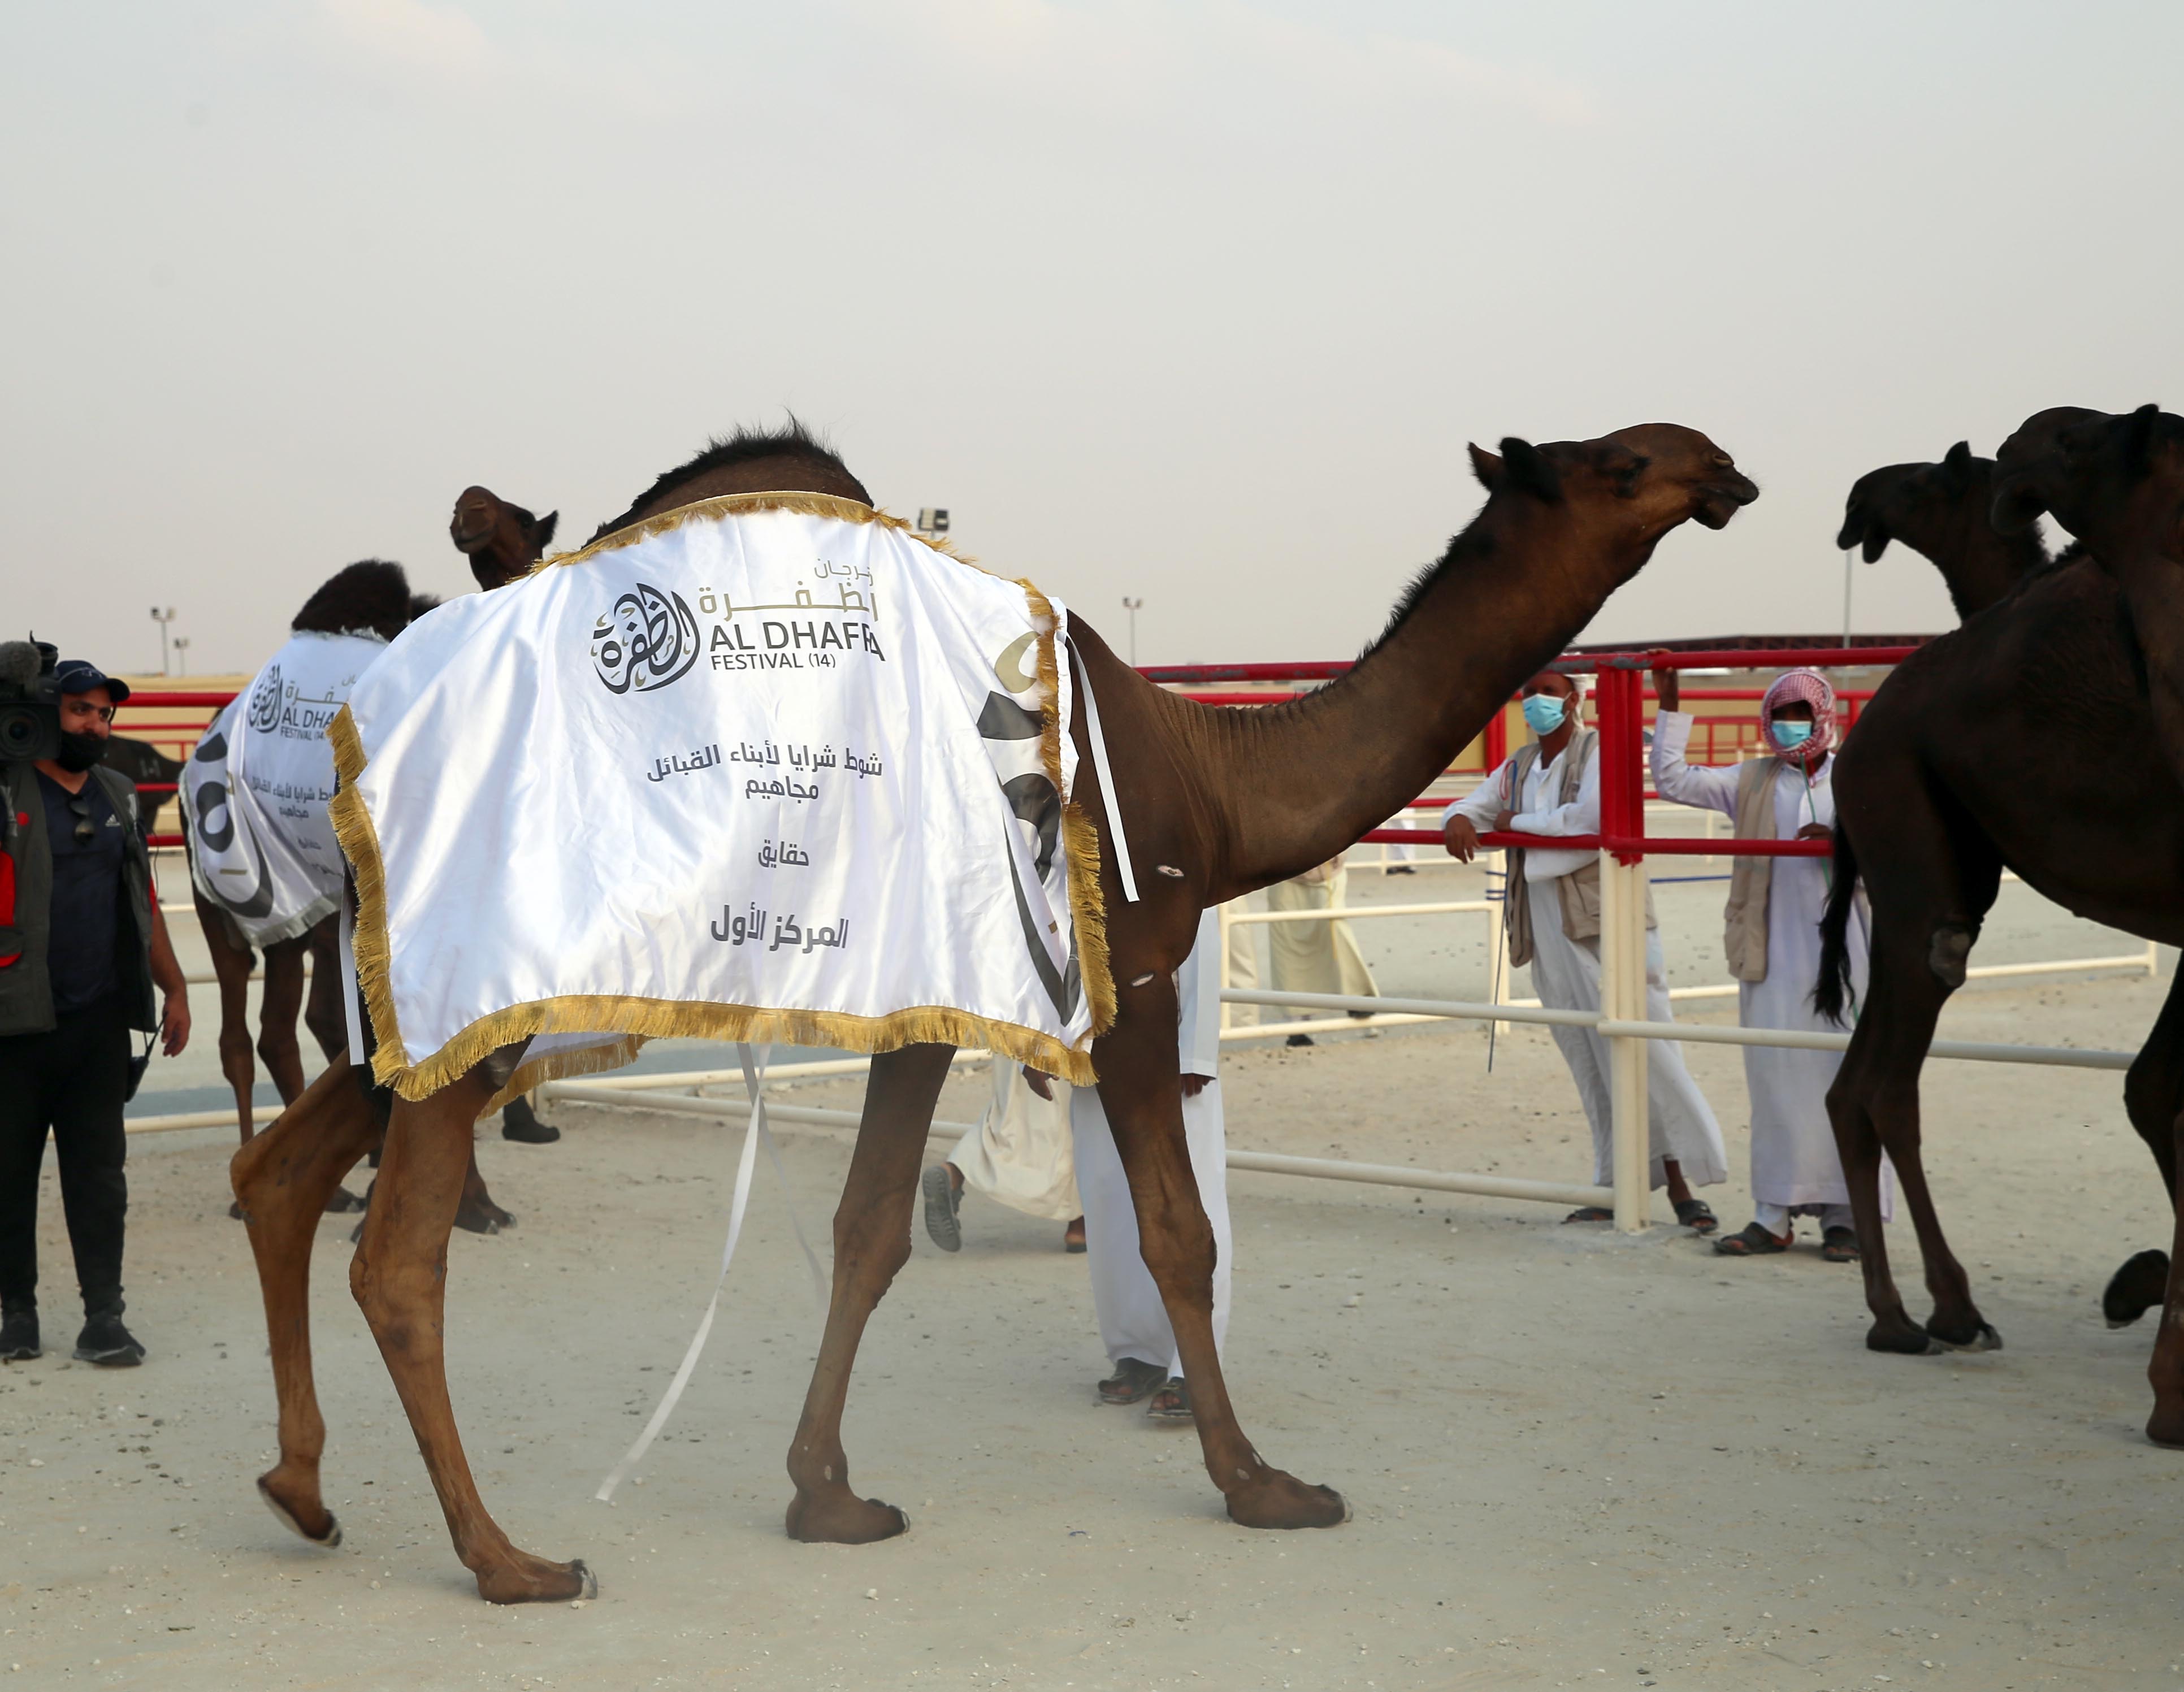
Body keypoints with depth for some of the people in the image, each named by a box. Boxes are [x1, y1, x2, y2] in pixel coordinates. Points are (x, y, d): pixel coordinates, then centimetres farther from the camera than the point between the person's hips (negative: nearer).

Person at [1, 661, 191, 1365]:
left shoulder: (119, 798, 14)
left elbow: (144, 901, 20)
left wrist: (173, 989, 18)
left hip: (100, 1018, 4)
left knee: (99, 1173, 4)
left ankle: (104, 1317, 7)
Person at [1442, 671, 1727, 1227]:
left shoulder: (1599, 748, -4)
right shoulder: (1518, 767, 17)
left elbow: (1591, 817, -20)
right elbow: (1471, 805, 20)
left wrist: (1518, 823, -8)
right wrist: (1458, 820, -6)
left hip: (1606, 921, -6)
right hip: (1550, 935, 7)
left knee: (1644, 1051, -9)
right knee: (1590, 1067, 8)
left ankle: (1682, 1184, -5)